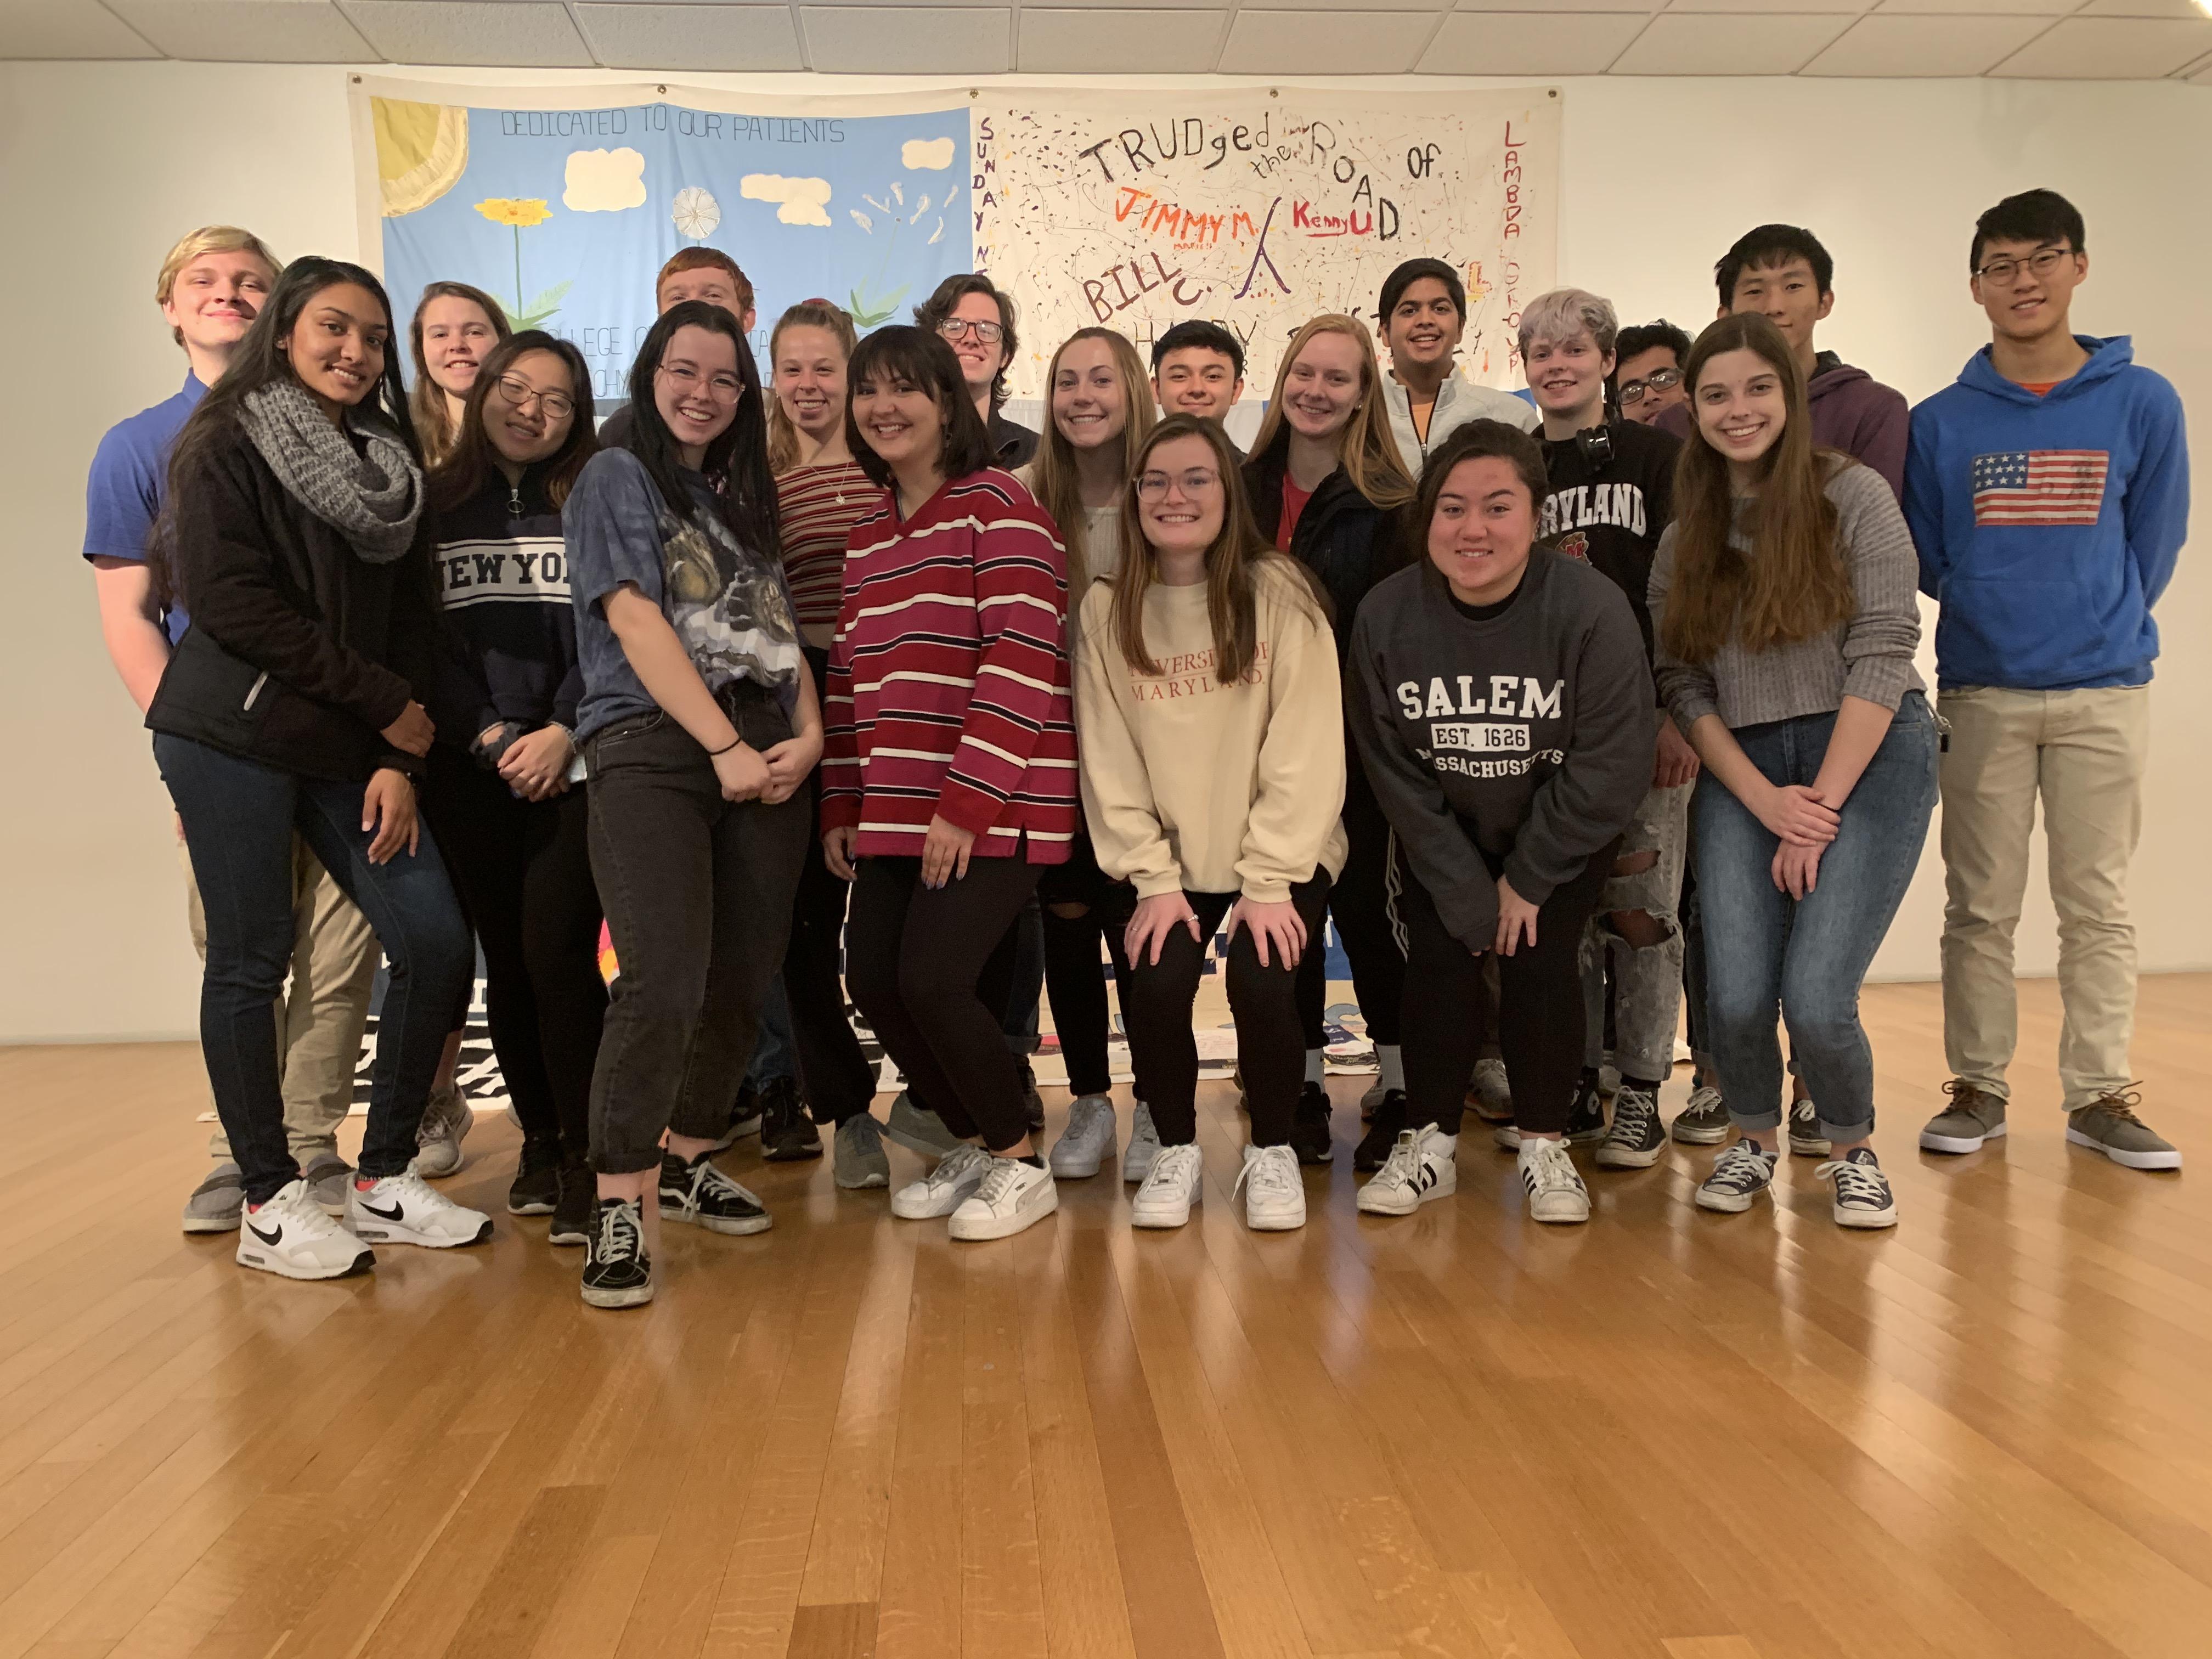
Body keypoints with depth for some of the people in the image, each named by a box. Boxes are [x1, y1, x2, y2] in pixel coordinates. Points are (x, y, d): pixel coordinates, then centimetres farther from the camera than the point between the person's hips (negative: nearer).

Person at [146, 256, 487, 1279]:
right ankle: (269, 1207, 10)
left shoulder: (389, 466, 15)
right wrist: (387, 706, -11)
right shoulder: (228, 446, -1)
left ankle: (385, 1180, 10)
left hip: (350, 752, 5)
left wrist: (399, 761, -2)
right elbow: (233, 604, -12)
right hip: (232, 734, -5)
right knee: (252, 960, -2)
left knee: (436, 942, -4)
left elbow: (410, 620, 9)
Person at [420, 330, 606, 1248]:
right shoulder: (432, 503, 10)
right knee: (507, 958, 6)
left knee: (558, 951, -12)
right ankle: (538, 1140, 19)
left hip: (575, 761, -2)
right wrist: (492, 736, -7)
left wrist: (561, 732, -13)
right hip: (471, 770, 2)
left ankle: (585, 1156, -4)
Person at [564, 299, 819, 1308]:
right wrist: (727, 746, -13)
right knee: (665, 984, -17)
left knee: (742, 980, 6)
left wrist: (808, 735, -1)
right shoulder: (618, 477, 6)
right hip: (653, 749, -6)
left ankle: (687, 1163, 25)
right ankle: (616, 1211, -8)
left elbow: (780, 632, 17)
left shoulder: (745, 497, 23)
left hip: (767, 756, 6)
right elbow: (637, 622, -6)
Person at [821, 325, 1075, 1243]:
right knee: (873, 979, 3)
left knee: (931, 979, -15)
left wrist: (968, 802, -19)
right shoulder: (866, 534, 17)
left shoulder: (998, 505, -7)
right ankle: (973, 1141, 25)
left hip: (994, 805, -7)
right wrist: (841, 804, 10)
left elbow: (1023, 661, -15)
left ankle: (1021, 1161, 9)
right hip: (896, 811, 8)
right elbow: (847, 676, 18)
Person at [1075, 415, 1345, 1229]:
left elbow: (1306, 752, -11)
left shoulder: (1280, 594, -6)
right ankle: (1175, 1151, 9)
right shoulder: (1105, 609, 0)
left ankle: (1272, 1151, 6)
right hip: (1163, 860, 2)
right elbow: (1110, 764, -4)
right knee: (1154, 987, -20)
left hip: (1279, 852, -1)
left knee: (1261, 981, -23)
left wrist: (1271, 882, -16)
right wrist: (1154, 882, -12)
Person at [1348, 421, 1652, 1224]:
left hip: (1562, 834, -1)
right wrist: (1468, 896, -15)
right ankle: (1429, 1143, 6)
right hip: (1443, 836, 2)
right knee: (1438, 958, -11)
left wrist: (1528, 881, -16)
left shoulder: (1591, 608, -24)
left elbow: (1610, 765, -20)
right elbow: (1395, 775, -13)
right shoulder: (1386, 615, -18)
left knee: (1541, 961, -14)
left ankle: (1543, 1145, 6)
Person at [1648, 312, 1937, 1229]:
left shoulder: (1854, 495, 0)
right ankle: (1753, 1139, 22)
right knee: (1737, 997, -10)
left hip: (1867, 755, -3)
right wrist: (1766, 801, -8)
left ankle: (1853, 1150, 18)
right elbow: (1683, 683, 5)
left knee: (1815, 998, -13)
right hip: (1743, 775, 3)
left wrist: (1821, 806, -13)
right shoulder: (1685, 536, 11)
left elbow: (1882, 651, -8)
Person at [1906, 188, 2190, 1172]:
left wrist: (2102, 627, 8)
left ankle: (2099, 1096, 15)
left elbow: (2156, 542, 7)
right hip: (1981, 694, 0)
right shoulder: (1941, 423, 3)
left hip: (2105, 693, 0)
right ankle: (1976, 1088, 14)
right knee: (1980, 905, 5)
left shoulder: (2143, 402, 2)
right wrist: (1999, 617, 4)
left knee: (2098, 905, 5)